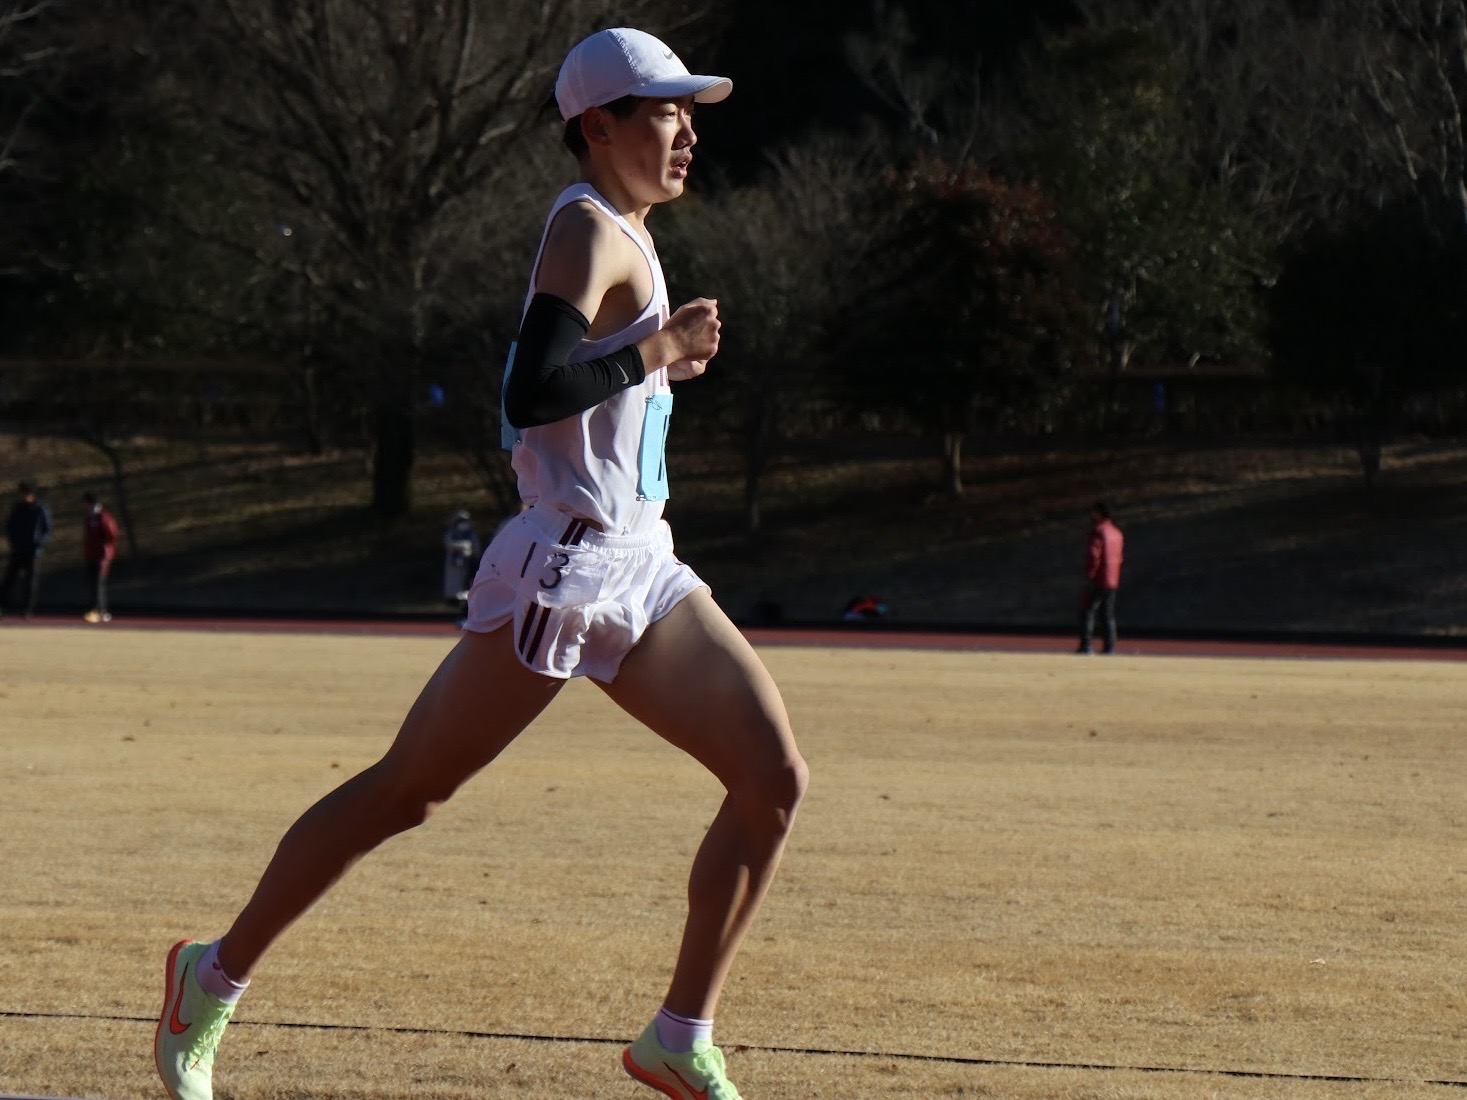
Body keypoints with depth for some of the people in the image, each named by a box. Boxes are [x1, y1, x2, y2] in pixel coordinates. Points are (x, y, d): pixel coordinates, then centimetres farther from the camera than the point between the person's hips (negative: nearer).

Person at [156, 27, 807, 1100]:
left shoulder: (621, 235, 18)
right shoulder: (590, 232, -12)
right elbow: (533, 392, -26)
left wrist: (657, 357, 13)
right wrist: (655, 352, -18)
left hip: (641, 574, 9)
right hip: (562, 567, -9)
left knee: (776, 780, -2)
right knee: (403, 792, -2)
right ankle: (217, 975, 13)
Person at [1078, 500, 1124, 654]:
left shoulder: (1098, 531, -12)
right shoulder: (1117, 532, 15)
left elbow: (1094, 556, -19)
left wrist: (1089, 577, -17)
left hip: (1099, 579, -8)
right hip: (1113, 581, 8)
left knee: (1087, 611, -5)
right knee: (1108, 614, 11)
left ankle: (1086, 646, -13)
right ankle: (1110, 647, 6)